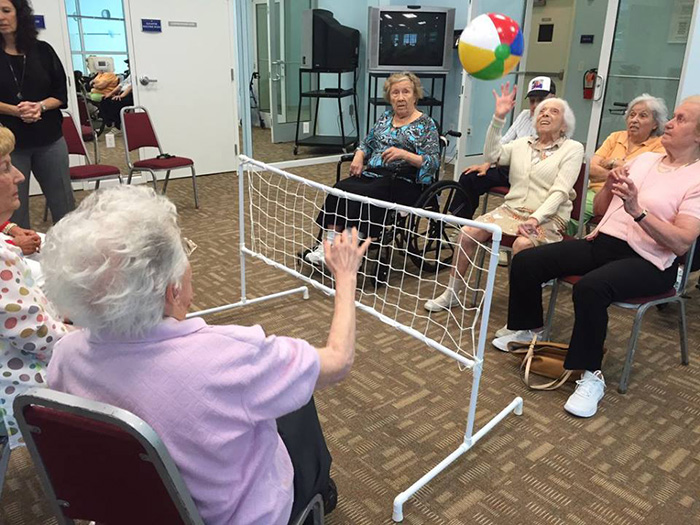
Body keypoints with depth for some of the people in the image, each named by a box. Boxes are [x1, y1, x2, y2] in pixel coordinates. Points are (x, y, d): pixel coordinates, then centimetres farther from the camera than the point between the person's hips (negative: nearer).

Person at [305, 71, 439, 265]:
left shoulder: (426, 124, 0)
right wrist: (359, 156, 1)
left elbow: (434, 162, -9)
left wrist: (405, 154, -25)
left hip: (404, 182, -5)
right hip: (373, 174, 6)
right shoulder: (385, 117, 18)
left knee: (362, 196, -32)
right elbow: (367, 143, 25)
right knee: (340, 189, -23)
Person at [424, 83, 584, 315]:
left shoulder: (573, 149, 3)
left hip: (547, 218, -4)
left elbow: (560, 192, -9)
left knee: (522, 244, -37)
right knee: (467, 232, -15)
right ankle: (451, 294, 0)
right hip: (511, 209, 5)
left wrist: (535, 219, -23)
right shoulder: (523, 143, 16)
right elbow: (493, 154, 1)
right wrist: (498, 118, -8)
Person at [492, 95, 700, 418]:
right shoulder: (644, 158, 15)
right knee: (525, 262, -9)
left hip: (648, 263, -6)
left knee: (590, 288, -37)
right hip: (602, 243, 7)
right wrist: (609, 185, -2)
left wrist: (637, 210, -26)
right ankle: (529, 330, 16)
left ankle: (591, 376, -17)